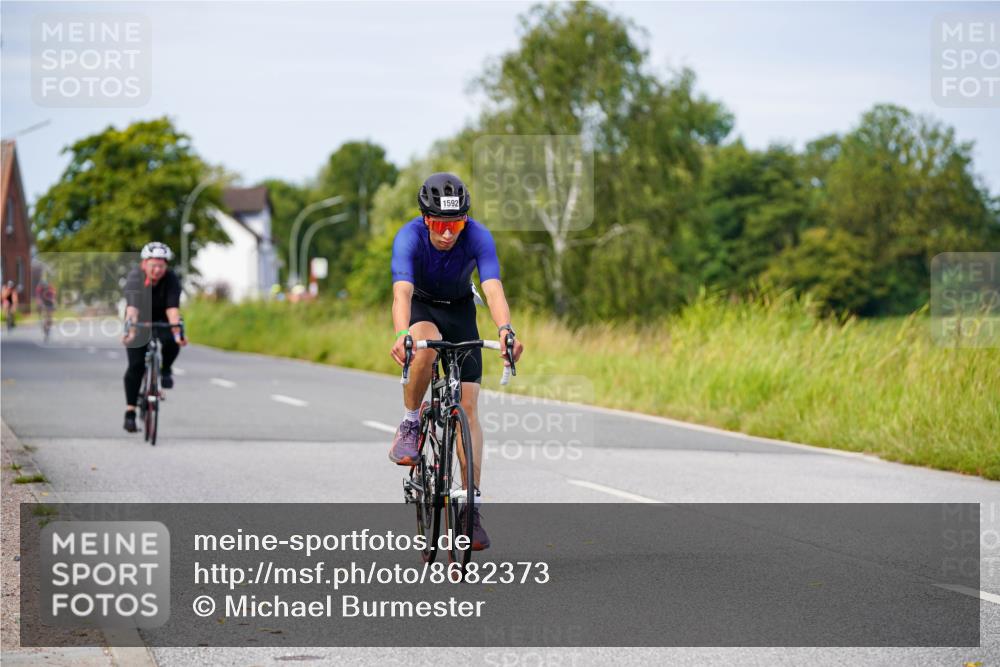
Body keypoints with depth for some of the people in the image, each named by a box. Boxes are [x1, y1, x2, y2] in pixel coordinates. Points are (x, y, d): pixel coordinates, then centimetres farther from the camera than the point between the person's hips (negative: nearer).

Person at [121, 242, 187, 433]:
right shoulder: (135, 278, -27)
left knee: (172, 342, -31)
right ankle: (130, 412, -8)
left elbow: (172, 307, -33)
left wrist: (177, 331, -49)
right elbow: (133, 306, -40)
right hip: (139, 322, -1)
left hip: (161, 321, 1)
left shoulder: (171, 279, -23)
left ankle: (165, 370, 1)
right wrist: (130, 330, -56)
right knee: (136, 365, -12)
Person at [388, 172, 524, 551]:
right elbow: (402, 292, -45)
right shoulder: (409, 237, -31)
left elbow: (494, 289, -40)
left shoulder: (478, 237, -28)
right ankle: (409, 426, -16)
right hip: (421, 307, -1)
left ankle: (470, 507, -7)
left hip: (459, 310, 1)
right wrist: (401, 335, -64)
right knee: (426, 346, -39)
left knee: (468, 405, -9)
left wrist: (505, 330, -60)